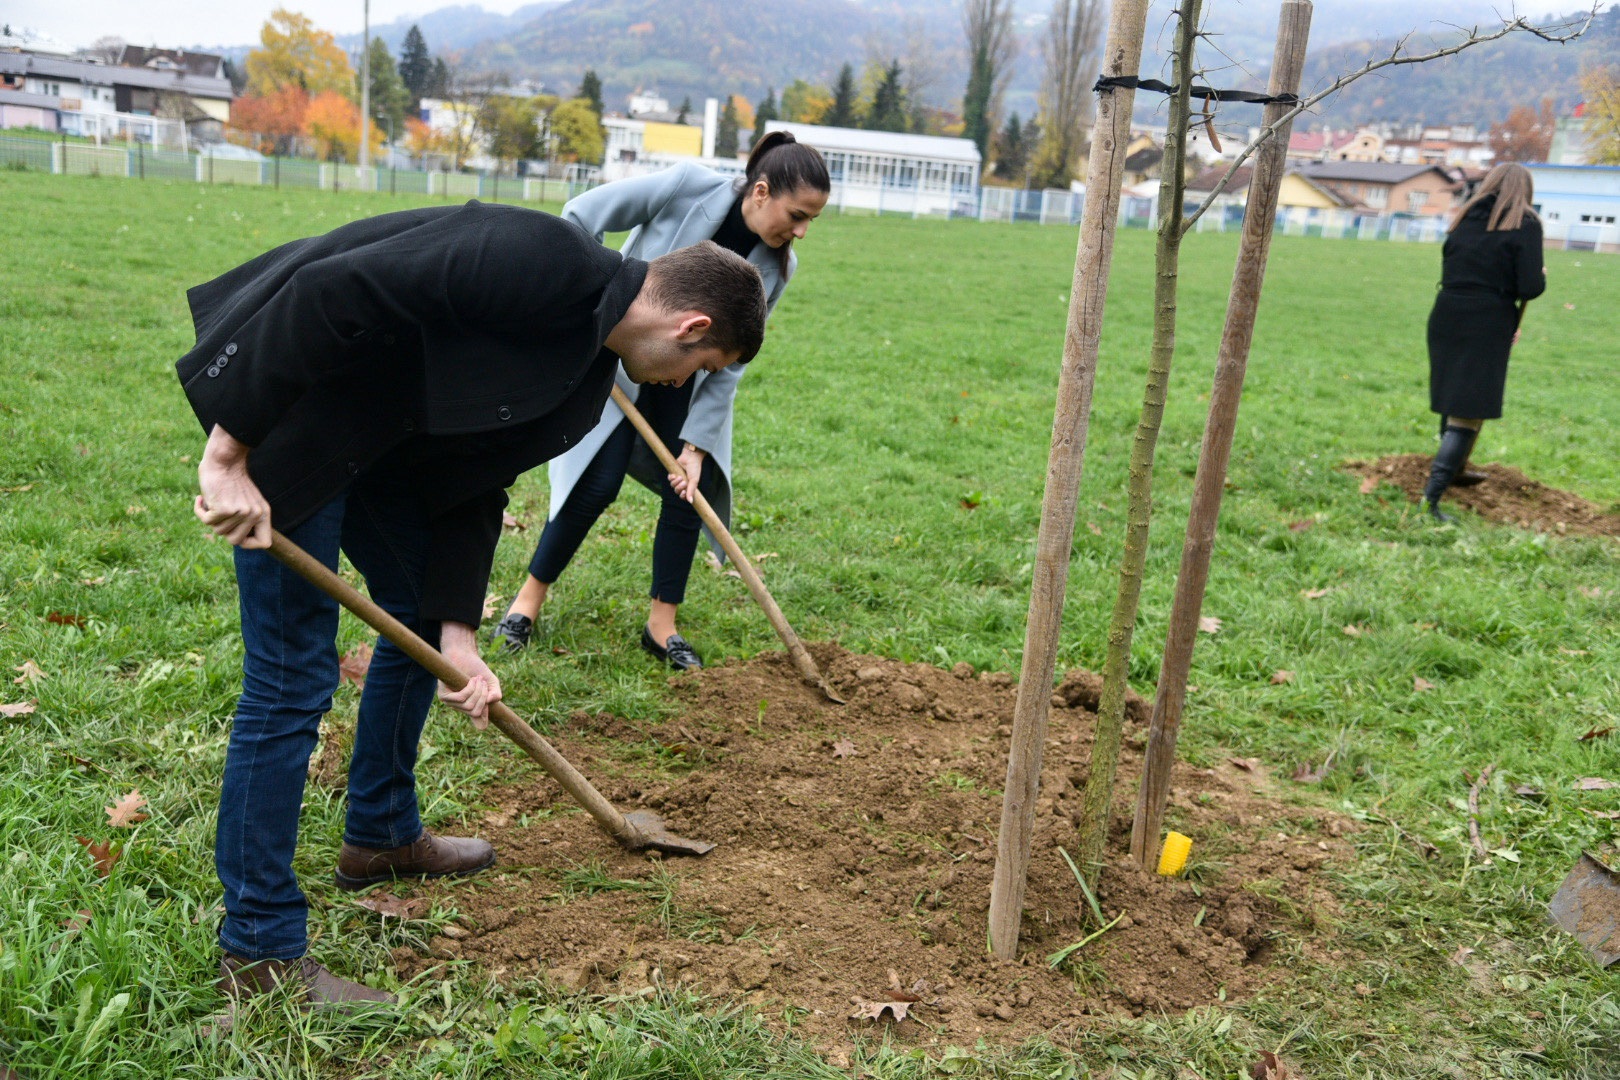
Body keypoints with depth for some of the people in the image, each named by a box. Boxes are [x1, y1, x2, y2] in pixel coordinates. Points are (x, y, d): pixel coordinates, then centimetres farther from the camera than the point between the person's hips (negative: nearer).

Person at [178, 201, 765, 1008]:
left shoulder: (587, 373, 5)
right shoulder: (539, 266, -25)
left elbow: (473, 479, 8)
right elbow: (331, 291, -29)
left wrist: (457, 631, 2)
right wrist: (231, 451, -26)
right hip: (280, 401, -10)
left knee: (421, 615, 20)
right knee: (293, 676, -6)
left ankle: (382, 835, 40)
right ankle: (258, 951, 8)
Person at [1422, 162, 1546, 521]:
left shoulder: (1465, 218, 12)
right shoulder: (1524, 224, -5)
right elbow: (1530, 288, -12)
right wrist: (1541, 277, 12)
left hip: (1446, 318, 6)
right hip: (1487, 327, -6)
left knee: (1453, 405, 22)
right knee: (1468, 414, -5)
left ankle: (1452, 471, 39)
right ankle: (1431, 497, -14)